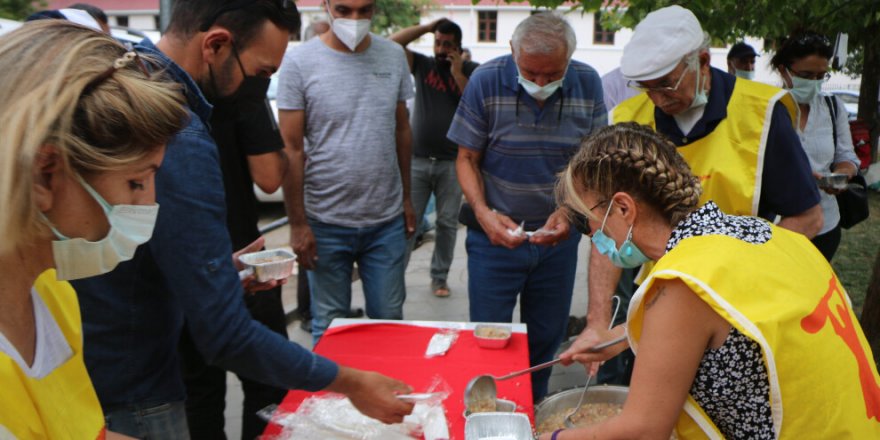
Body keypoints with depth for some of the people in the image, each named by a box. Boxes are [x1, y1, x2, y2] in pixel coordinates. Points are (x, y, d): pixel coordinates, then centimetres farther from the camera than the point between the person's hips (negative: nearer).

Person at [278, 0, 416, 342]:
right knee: (330, 326, 12)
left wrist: (407, 198, 11)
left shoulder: (393, 56, 3)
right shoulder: (299, 61, -7)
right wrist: (297, 224, -8)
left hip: (387, 221, 3)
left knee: (389, 320, 12)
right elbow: (291, 149, -7)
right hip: (326, 223, -2)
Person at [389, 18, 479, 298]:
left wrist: (458, 73, -10)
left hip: (452, 162, 0)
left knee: (447, 222, 5)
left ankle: (439, 278, 16)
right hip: (417, 160, 1)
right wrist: (427, 27, -1)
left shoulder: (472, 71, 5)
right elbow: (393, 44, -2)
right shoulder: (422, 65, 8)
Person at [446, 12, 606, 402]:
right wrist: (483, 212, -19)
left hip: (557, 236, 2)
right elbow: (466, 158, -5)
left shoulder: (588, 84, -6)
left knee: (546, 337, 15)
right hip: (495, 234, -2)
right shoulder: (487, 81, -12)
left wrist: (570, 210, -14)